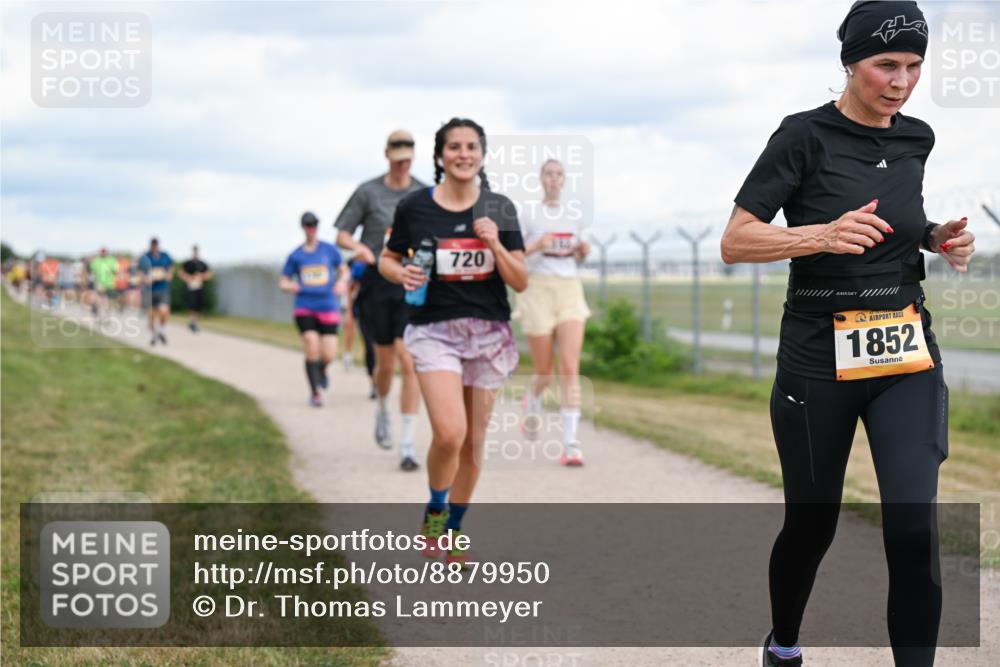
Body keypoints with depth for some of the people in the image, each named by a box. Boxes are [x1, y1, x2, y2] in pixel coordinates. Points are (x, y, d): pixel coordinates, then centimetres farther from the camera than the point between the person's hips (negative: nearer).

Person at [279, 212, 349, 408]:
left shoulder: (330, 249, 4)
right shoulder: (295, 255, 5)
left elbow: (344, 270, 14)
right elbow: (283, 282, 9)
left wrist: (342, 282, -8)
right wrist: (289, 286, -14)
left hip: (328, 308, 0)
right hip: (304, 308, 0)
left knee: (329, 355, -6)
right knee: (311, 349, -14)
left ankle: (321, 369, 33)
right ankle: (314, 393, 3)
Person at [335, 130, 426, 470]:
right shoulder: (367, 192, 3)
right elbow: (341, 235, 4)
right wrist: (358, 246, -17)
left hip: (412, 285, 0)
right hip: (377, 281, 0)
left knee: (409, 363, -12)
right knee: (385, 362, 8)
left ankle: (407, 444, -9)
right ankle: (383, 410, 42)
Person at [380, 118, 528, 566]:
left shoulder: (499, 209, 2)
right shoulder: (414, 207, -2)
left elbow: (521, 283, 1)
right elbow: (387, 259, 13)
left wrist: (495, 246, -16)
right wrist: (402, 274, -9)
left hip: (489, 331, 2)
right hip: (434, 329, -2)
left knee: (473, 440, 7)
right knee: (449, 432, -19)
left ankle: (454, 529, 27)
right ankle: (435, 511, 9)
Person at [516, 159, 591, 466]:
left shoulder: (575, 216, 12)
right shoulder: (527, 214, 0)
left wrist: (583, 251, 2)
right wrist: (537, 246, -18)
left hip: (570, 290, 2)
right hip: (538, 289, -2)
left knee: (570, 368, -12)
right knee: (545, 371, 6)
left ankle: (570, 443, -14)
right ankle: (532, 402, 43)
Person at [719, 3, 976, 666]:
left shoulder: (917, 139, 7)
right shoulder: (807, 136, -10)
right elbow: (734, 243, -13)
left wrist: (938, 238, 5)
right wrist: (824, 235, -28)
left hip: (907, 356, 4)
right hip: (820, 360, -3)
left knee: (914, 528, -12)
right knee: (812, 523, 11)